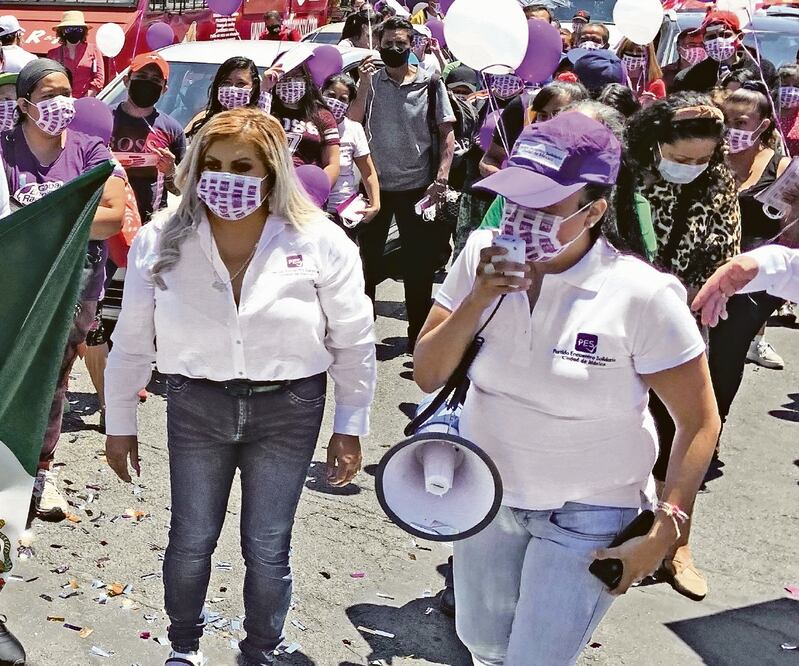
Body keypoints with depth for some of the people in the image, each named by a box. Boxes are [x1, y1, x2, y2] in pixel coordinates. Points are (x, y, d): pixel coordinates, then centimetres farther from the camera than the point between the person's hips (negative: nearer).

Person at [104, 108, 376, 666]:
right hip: (196, 405, 1)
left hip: (289, 410, -1)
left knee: (268, 550, 9)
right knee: (190, 540, 14)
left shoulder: (321, 243, -13)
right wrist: (121, 424, 7)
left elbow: (353, 342, -3)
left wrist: (351, 427, -1)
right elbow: (132, 342, 1)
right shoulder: (161, 242, -9)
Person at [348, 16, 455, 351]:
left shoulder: (430, 83, -2)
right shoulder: (371, 81, 1)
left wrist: (440, 179, -9)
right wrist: (364, 84, -18)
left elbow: (447, 135, 0)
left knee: (419, 264, 4)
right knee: (368, 260, 11)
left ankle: (419, 336, 16)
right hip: (375, 184, 1)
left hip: (417, 186, -1)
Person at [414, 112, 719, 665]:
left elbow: (700, 423, -13)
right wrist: (479, 299, -23)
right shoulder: (483, 256, -11)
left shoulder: (642, 295, -22)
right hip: (487, 491, 5)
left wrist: (664, 532, -14)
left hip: (586, 513, -4)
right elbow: (428, 374, -8)